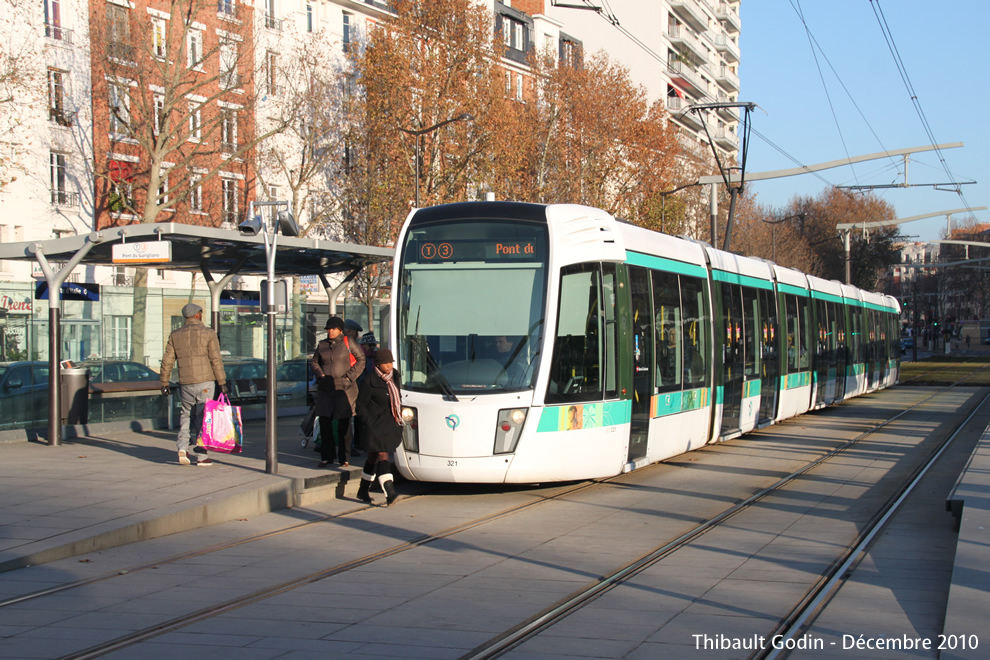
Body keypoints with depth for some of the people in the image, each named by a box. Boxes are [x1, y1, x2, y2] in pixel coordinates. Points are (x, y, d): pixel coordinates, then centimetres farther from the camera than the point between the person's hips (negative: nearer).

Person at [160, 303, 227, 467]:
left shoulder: (175, 335, 8)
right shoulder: (208, 333, -2)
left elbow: (167, 362, 6)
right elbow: (216, 360, -6)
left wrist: (164, 383, 12)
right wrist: (222, 382, -3)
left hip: (185, 383, 3)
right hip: (205, 381, -3)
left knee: (186, 415, 18)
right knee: (202, 417, 2)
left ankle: (183, 447, 0)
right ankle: (201, 456, 2)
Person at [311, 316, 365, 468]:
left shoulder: (348, 343, -1)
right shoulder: (322, 345, 10)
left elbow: (361, 360, 1)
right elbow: (314, 362, 20)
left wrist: (350, 376, -7)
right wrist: (320, 375, 2)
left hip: (344, 388, -4)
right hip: (325, 389, 4)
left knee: (343, 424, 0)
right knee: (324, 422, 4)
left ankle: (344, 458, 8)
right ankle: (327, 456, 14)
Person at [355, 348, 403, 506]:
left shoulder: (394, 376, 7)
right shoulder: (370, 382, -13)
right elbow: (361, 404, -8)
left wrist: (399, 416, 14)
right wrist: (368, 423, -13)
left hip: (389, 424, 7)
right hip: (375, 424, -7)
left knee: (374, 456, 16)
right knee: (382, 455, -15)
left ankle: (363, 490, 28)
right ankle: (390, 493, -22)